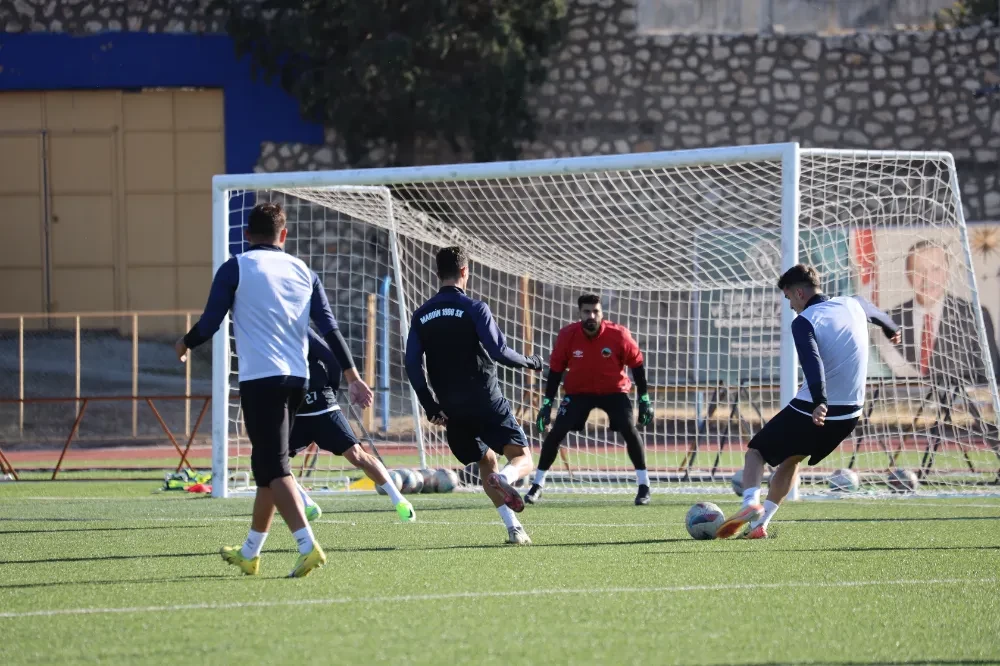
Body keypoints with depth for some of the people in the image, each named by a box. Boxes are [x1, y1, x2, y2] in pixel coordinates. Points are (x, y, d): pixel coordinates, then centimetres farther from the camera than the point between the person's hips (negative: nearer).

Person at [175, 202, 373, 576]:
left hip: (260, 377, -6)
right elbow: (330, 328, 8)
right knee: (268, 464, 17)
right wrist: (352, 377, 8)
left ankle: (308, 546, -25)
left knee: (273, 467, -8)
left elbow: (210, 324, -4)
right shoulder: (302, 271, 13)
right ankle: (250, 553, 28)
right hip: (296, 378, 6)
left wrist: (184, 345, 17)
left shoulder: (235, 269, -1)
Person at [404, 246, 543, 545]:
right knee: (522, 458, -1)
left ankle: (513, 528, 7)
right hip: (486, 402, -5)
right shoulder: (474, 308, -8)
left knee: (486, 463, 20)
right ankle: (504, 479, -37)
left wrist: (431, 406, 10)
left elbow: (413, 366, 4)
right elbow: (498, 351, -15)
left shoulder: (421, 316, 7)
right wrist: (530, 362, 3)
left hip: (453, 411, 5)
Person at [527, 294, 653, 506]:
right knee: (556, 433, -10)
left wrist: (644, 400, -7)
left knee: (629, 430, -17)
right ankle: (537, 485, 5)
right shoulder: (567, 335, -17)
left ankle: (644, 486, -5)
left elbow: (637, 365, -7)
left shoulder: (618, 335, -20)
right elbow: (556, 370, -5)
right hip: (578, 391, 1)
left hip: (614, 391, -1)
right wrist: (547, 404, -5)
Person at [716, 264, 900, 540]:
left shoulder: (804, 322, -13)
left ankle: (751, 503, -14)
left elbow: (813, 363, -31)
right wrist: (892, 329, 57)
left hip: (814, 411, -6)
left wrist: (819, 402, -44)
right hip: (849, 415, 6)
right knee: (791, 459, 27)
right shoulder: (853, 305, 8)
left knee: (756, 450, 12)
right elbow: (877, 313, 33)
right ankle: (760, 522, 20)